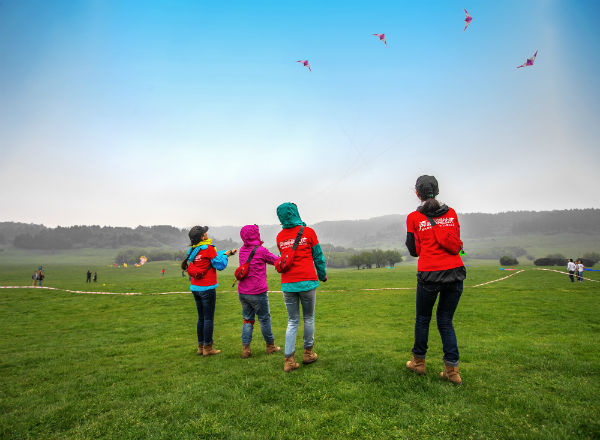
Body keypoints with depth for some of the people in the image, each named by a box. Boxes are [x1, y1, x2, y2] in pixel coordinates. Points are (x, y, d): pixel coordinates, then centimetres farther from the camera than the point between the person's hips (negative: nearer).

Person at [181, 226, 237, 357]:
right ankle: (208, 348, 6)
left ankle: (200, 346, 23)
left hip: (195, 287, 8)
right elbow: (220, 265, -11)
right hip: (207, 288, -7)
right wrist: (226, 255, 5)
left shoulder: (192, 250, 8)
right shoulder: (208, 248, -14)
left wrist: (229, 252, 19)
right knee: (209, 318, 1)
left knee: (201, 318, 16)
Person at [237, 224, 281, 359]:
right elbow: (276, 261, 0)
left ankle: (245, 349, 9)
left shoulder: (242, 250, 4)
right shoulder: (261, 250, -12)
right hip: (258, 292, -5)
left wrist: (259, 244, 11)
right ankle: (270, 346, 23)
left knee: (247, 319, 13)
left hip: (242, 292, 5)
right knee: (264, 319, 10)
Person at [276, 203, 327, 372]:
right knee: (308, 318, 14)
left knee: (292, 322, 11)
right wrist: (322, 275, 18)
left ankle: (289, 360, 7)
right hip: (307, 282, -3)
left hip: (287, 285, 3)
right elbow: (318, 257, 4)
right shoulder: (308, 232, -4)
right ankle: (308, 353, 26)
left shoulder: (280, 237, 5)